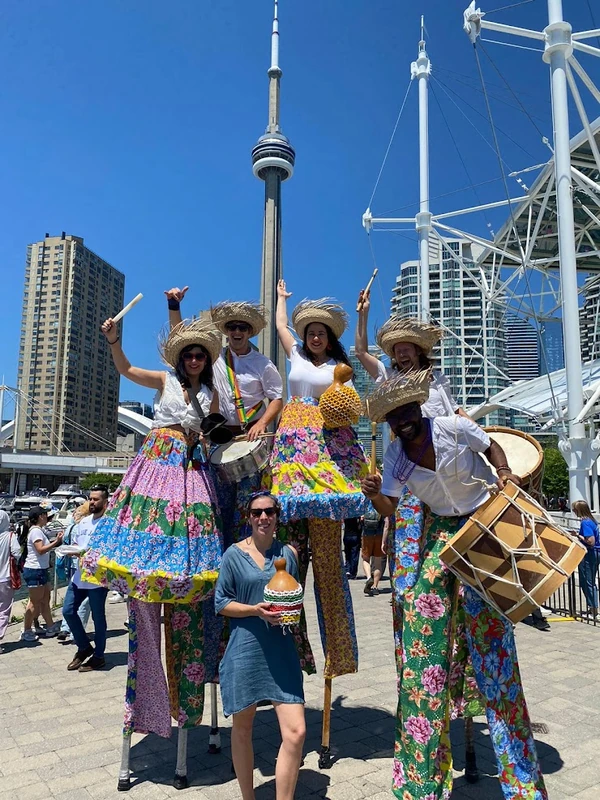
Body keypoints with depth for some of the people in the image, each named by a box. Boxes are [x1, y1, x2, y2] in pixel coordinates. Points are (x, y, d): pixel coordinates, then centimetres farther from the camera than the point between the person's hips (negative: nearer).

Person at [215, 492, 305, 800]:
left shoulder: (288, 553, 3)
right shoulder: (234, 554, -5)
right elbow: (221, 603, -2)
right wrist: (255, 610, -16)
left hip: (282, 650, 2)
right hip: (245, 650, -2)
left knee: (296, 732, -5)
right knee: (242, 728, 14)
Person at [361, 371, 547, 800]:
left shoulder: (452, 427, -18)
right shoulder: (396, 457, -9)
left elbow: (491, 445, -2)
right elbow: (390, 508, -8)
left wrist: (505, 471, -21)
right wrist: (374, 495, -30)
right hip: (442, 530, 3)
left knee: (490, 625, -4)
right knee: (423, 618, -3)